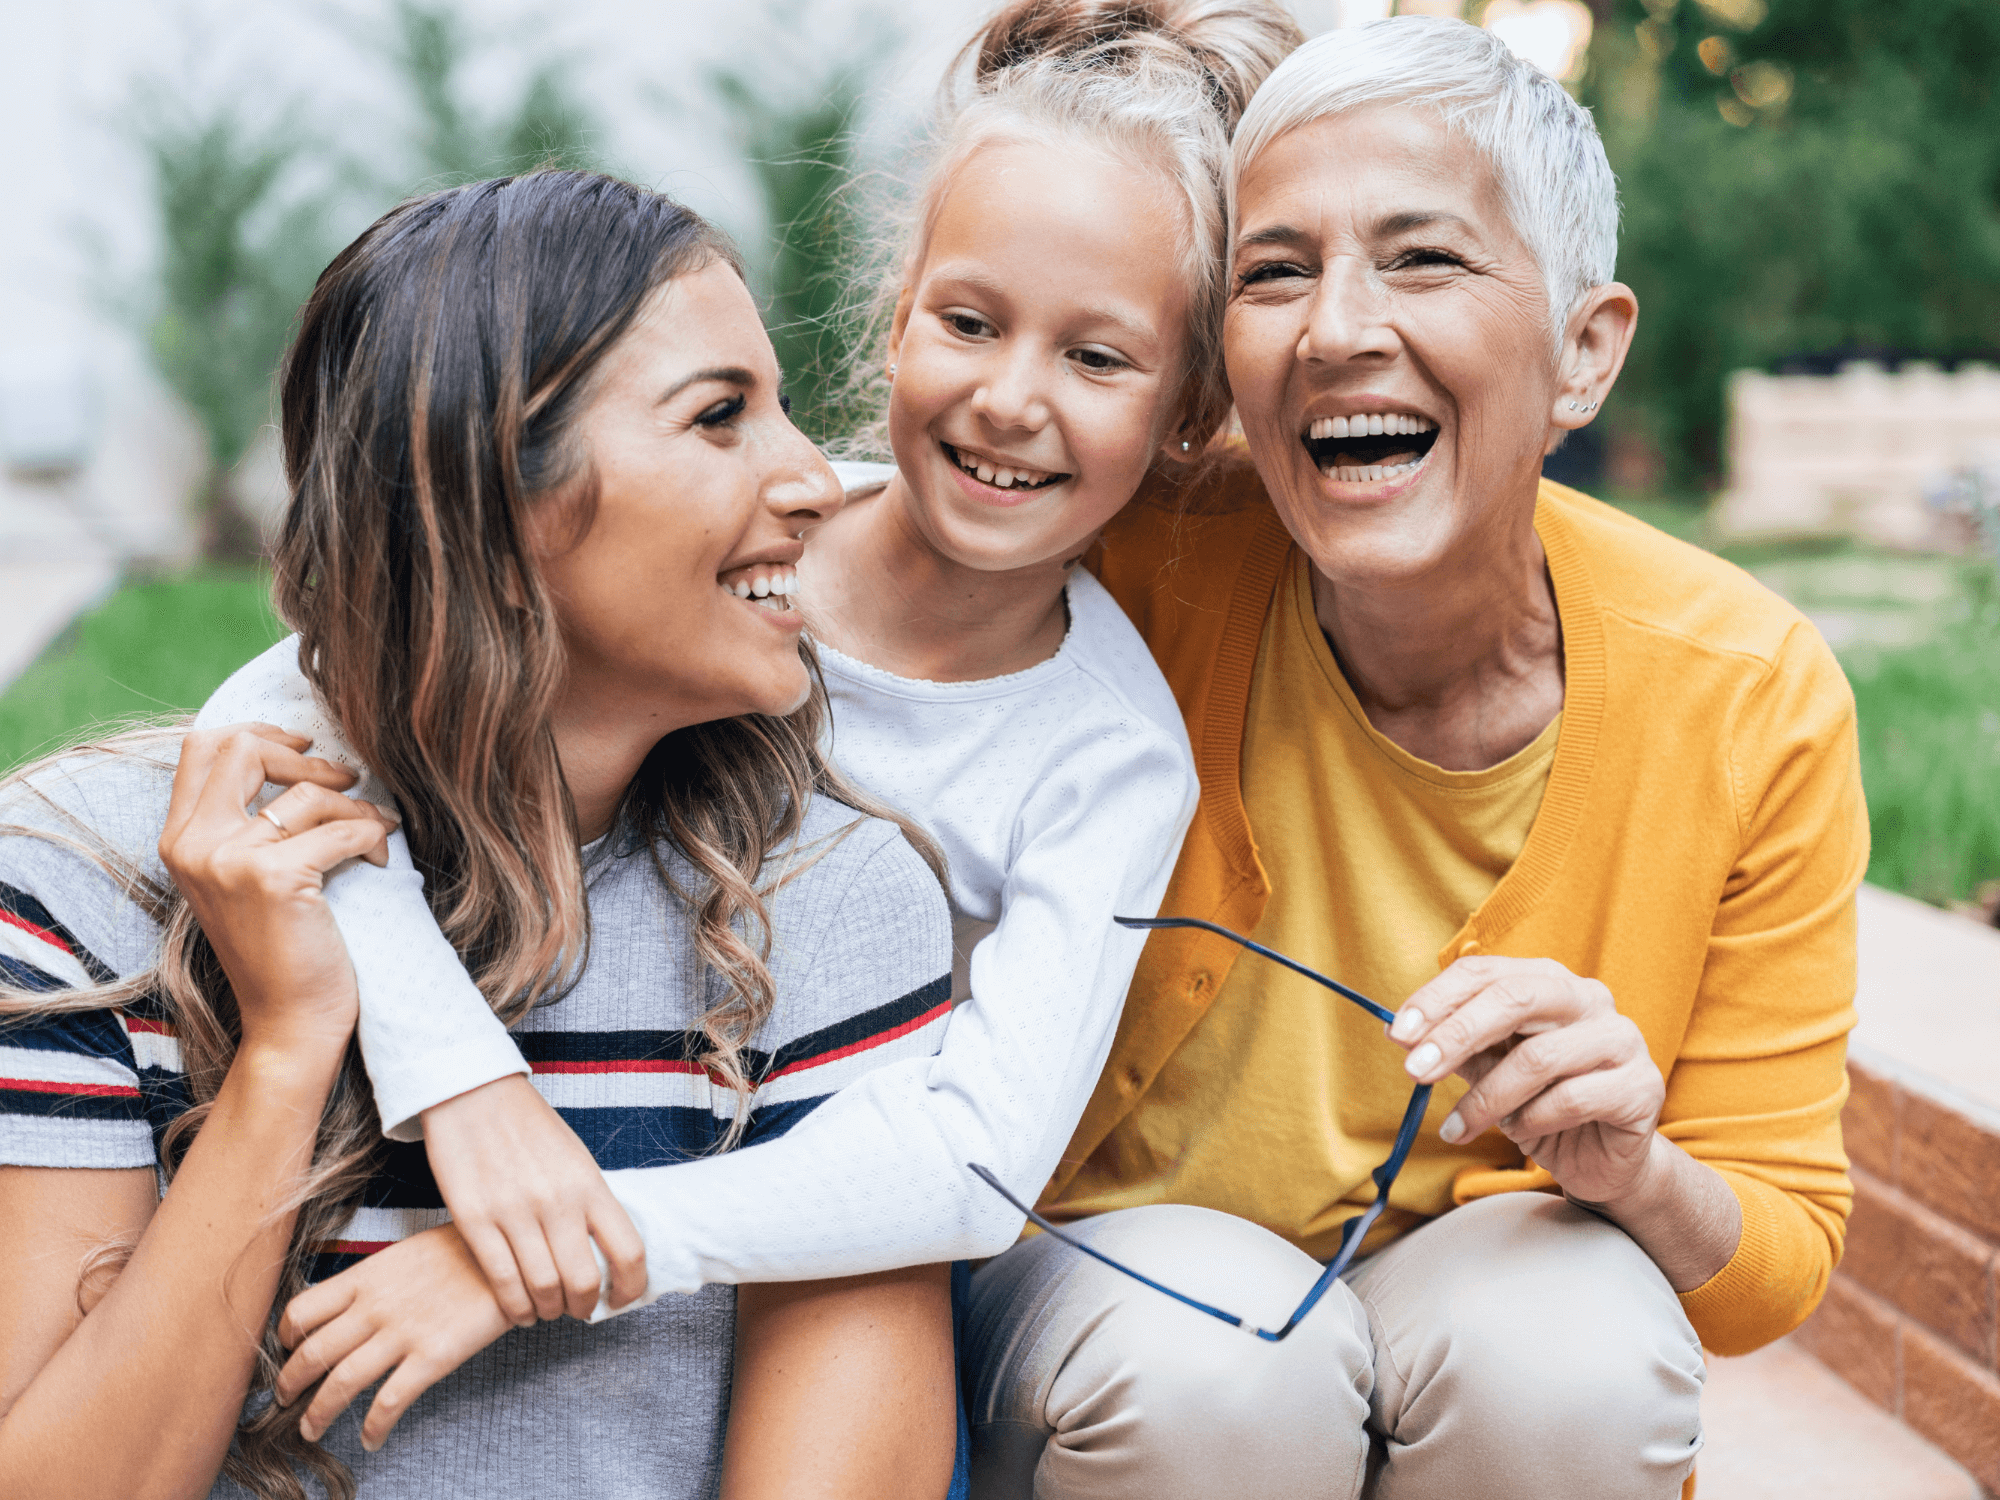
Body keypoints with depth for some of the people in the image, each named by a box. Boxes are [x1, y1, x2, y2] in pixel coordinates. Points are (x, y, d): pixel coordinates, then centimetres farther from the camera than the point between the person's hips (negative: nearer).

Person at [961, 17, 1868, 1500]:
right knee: (1210, 1365, -32)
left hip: (1497, 1285, 1)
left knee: (1569, 1357, -30)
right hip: (1114, 1272, 0)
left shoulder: (1753, 700, -16)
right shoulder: (1135, 583, -19)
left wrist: (1634, 1175, -28)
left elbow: (1780, 1256, -7)